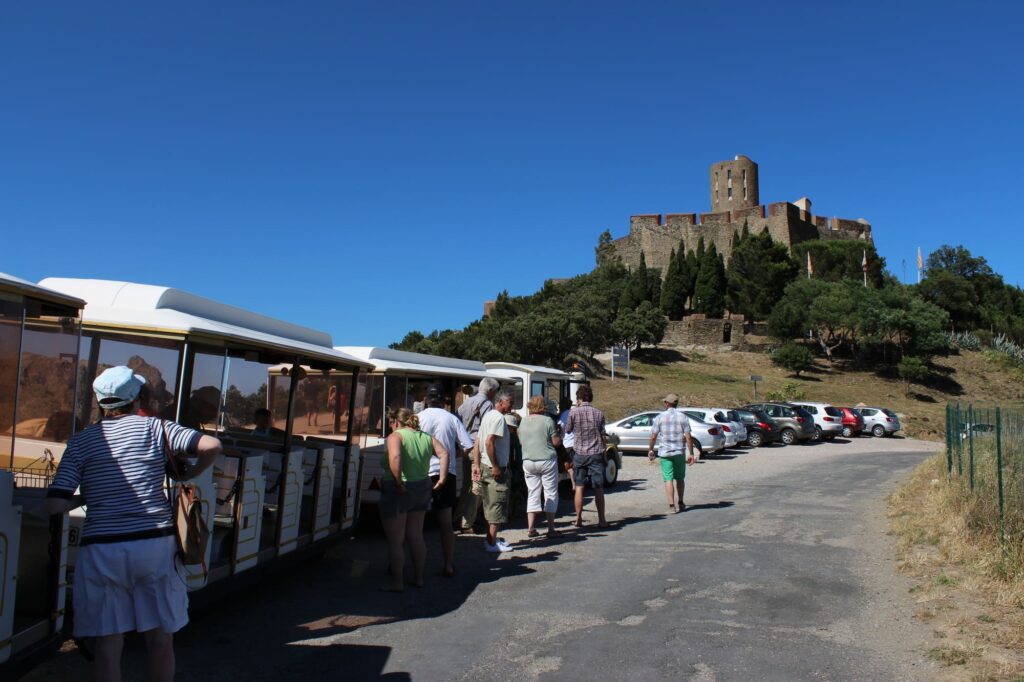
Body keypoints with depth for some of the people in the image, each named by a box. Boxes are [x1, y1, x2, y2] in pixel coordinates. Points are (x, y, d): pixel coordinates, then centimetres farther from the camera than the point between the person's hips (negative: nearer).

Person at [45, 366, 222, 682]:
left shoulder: (81, 441, 4)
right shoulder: (154, 427, 3)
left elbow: (55, 504, -4)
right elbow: (211, 445, -7)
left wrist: (85, 497, 16)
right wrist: (189, 474, 10)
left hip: (102, 549, 0)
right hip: (156, 543, 0)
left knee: (109, 643, 9)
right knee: (161, 638, 14)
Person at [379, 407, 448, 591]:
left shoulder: (395, 436, -12)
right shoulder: (426, 437, 7)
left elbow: (395, 457, -31)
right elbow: (444, 453, -2)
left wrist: (398, 482, -26)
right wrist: (442, 478, -4)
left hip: (397, 492, -7)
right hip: (422, 489, 7)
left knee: (395, 540, 4)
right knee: (416, 537, 18)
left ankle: (397, 582, 9)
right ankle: (418, 578, 26)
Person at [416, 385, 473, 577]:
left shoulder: (418, 417, -5)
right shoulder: (452, 419, 1)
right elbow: (468, 447, -2)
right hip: (446, 474, 2)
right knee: (446, 523, 12)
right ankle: (449, 566, 11)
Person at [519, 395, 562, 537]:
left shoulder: (523, 422, 6)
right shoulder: (547, 420, -9)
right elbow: (556, 442, -8)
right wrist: (560, 438, 12)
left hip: (528, 461, 4)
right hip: (547, 460, -4)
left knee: (532, 494, 10)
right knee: (550, 494, 4)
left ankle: (531, 528, 6)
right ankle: (551, 529, 4)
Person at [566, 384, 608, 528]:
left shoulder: (574, 412, -7)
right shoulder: (599, 413, -2)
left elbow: (568, 430, 8)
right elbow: (603, 436, 2)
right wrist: (604, 453, 13)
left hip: (579, 454, 0)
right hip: (596, 454, 1)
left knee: (579, 487, 8)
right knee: (598, 488, 5)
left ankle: (578, 519, 10)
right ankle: (601, 520, 7)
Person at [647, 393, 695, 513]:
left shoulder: (660, 417, -3)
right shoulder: (683, 417, -1)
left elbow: (653, 436, -3)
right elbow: (688, 437, -6)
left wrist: (650, 450, 10)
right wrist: (691, 454, -1)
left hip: (664, 453, -1)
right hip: (679, 452, 1)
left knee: (668, 479, 0)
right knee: (680, 478, 16)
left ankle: (672, 506, -7)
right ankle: (681, 504, 26)